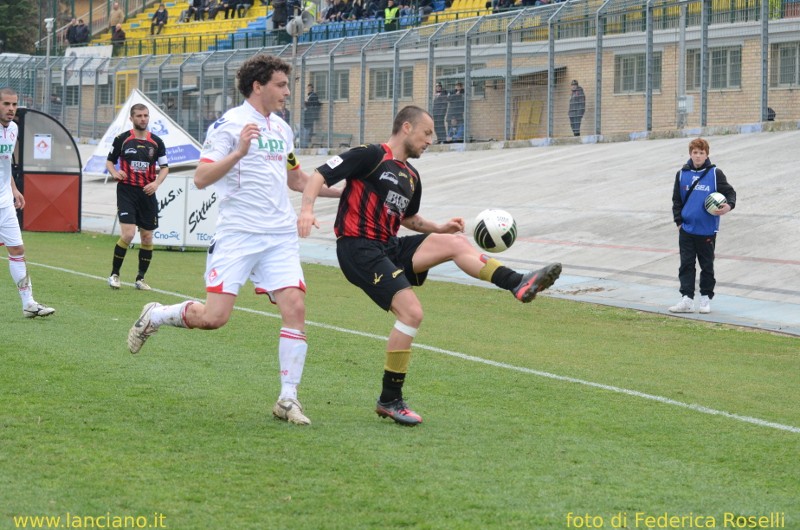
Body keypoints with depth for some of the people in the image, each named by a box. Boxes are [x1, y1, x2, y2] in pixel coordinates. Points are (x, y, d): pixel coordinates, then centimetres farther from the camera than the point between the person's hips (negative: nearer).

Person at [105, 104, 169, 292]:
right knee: (128, 234, -16)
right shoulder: (122, 139, 1)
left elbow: (164, 167, 11)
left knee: (147, 237, 4)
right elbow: (109, 161, 10)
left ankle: (140, 278, 17)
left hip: (147, 193, 3)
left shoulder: (156, 142, 6)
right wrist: (115, 173, -12)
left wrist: (156, 183, -7)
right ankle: (114, 274, 0)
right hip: (126, 191, -3)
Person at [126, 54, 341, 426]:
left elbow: (295, 179, 31)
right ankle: (154, 316, 18)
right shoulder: (229, 124, -6)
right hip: (237, 235, -6)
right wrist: (238, 152, -26)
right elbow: (201, 178, -13)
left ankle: (288, 398, -3)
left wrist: (345, 190, 26)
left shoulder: (282, 129, 16)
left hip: (281, 236, 6)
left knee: (294, 307, -10)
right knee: (214, 317, -11)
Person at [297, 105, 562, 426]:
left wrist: (439, 228, 16)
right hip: (358, 248, -8)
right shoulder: (370, 156, -6)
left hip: (389, 247, 8)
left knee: (455, 243, -10)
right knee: (412, 312, -19)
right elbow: (320, 176, -10)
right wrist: (307, 210, -28)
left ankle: (519, 284, -17)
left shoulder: (411, 177, 19)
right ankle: (389, 400, -10)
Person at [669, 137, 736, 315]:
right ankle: (687, 299, 0)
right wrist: (679, 221, 3)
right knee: (686, 265, 0)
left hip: (707, 230, -2)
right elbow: (676, 200, 11)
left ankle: (706, 298, 17)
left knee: (707, 265, 7)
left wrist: (729, 205, -20)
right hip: (686, 229, 2)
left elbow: (729, 192, 1)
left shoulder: (715, 174, -3)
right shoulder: (682, 174, 5)